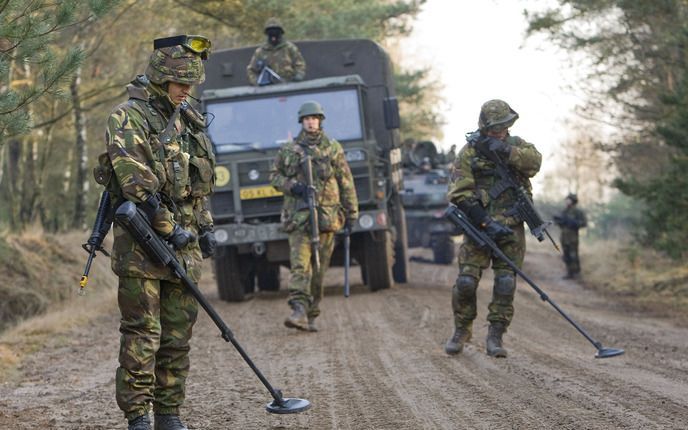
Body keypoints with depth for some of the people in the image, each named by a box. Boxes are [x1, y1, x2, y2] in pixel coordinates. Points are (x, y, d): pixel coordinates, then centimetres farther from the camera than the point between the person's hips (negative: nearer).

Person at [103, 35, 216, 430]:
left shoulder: (188, 121, 16)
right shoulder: (129, 118, -8)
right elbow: (136, 183, -17)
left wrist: (206, 227, 16)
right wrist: (169, 228, -17)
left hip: (184, 240, 7)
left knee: (179, 335, 8)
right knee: (141, 334, -6)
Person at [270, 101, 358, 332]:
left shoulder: (333, 148, 7)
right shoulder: (288, 150, 8)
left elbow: (346, 182, 8)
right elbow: (274, 176, 14)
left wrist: (351, 213, 5)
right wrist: (291, 186, -6)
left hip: (326, 216, 1)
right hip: (298, 216, -1)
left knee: (319, 269, 5)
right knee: (300, 265, -13)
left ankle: (311, 315, 13)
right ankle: (299, 311, -23)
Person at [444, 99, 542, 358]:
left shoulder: (516, 146, 9)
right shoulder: (469, 152, -1)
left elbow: (534, 162, -13)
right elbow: (460, 194, -9)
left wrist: (504, 150, -24)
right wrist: (487, 223, -16)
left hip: (511, 228, 2)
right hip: (479, 226, -2)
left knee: (505, 283, -5)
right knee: (466, 281, -7)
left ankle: (495, 337, 3)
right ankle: (461, 331, 14)